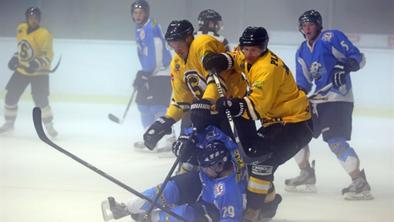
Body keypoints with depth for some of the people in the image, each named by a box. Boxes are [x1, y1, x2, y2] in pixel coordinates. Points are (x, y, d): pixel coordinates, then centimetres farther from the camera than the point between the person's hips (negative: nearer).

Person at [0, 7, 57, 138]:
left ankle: (49, 126, 1)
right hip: (22, 69, 6)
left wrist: (38, 63, -40)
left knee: (40, 100, -16)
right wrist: (16, 58, 10)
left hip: (39, 72, -6)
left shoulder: (44, 35, -22)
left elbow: (48, 55, -25)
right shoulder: (21, 29, -2)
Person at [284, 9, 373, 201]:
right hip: (318, 99, 9)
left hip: (339, 98, -9)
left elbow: (357, 58, -14)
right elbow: (303, 83, 17)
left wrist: (344, 67, -33)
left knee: (335, 141, -20)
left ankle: (360, 183, -18)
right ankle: (307, 174, 26)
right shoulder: (302, 52, 14)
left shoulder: (331, 37, -9)